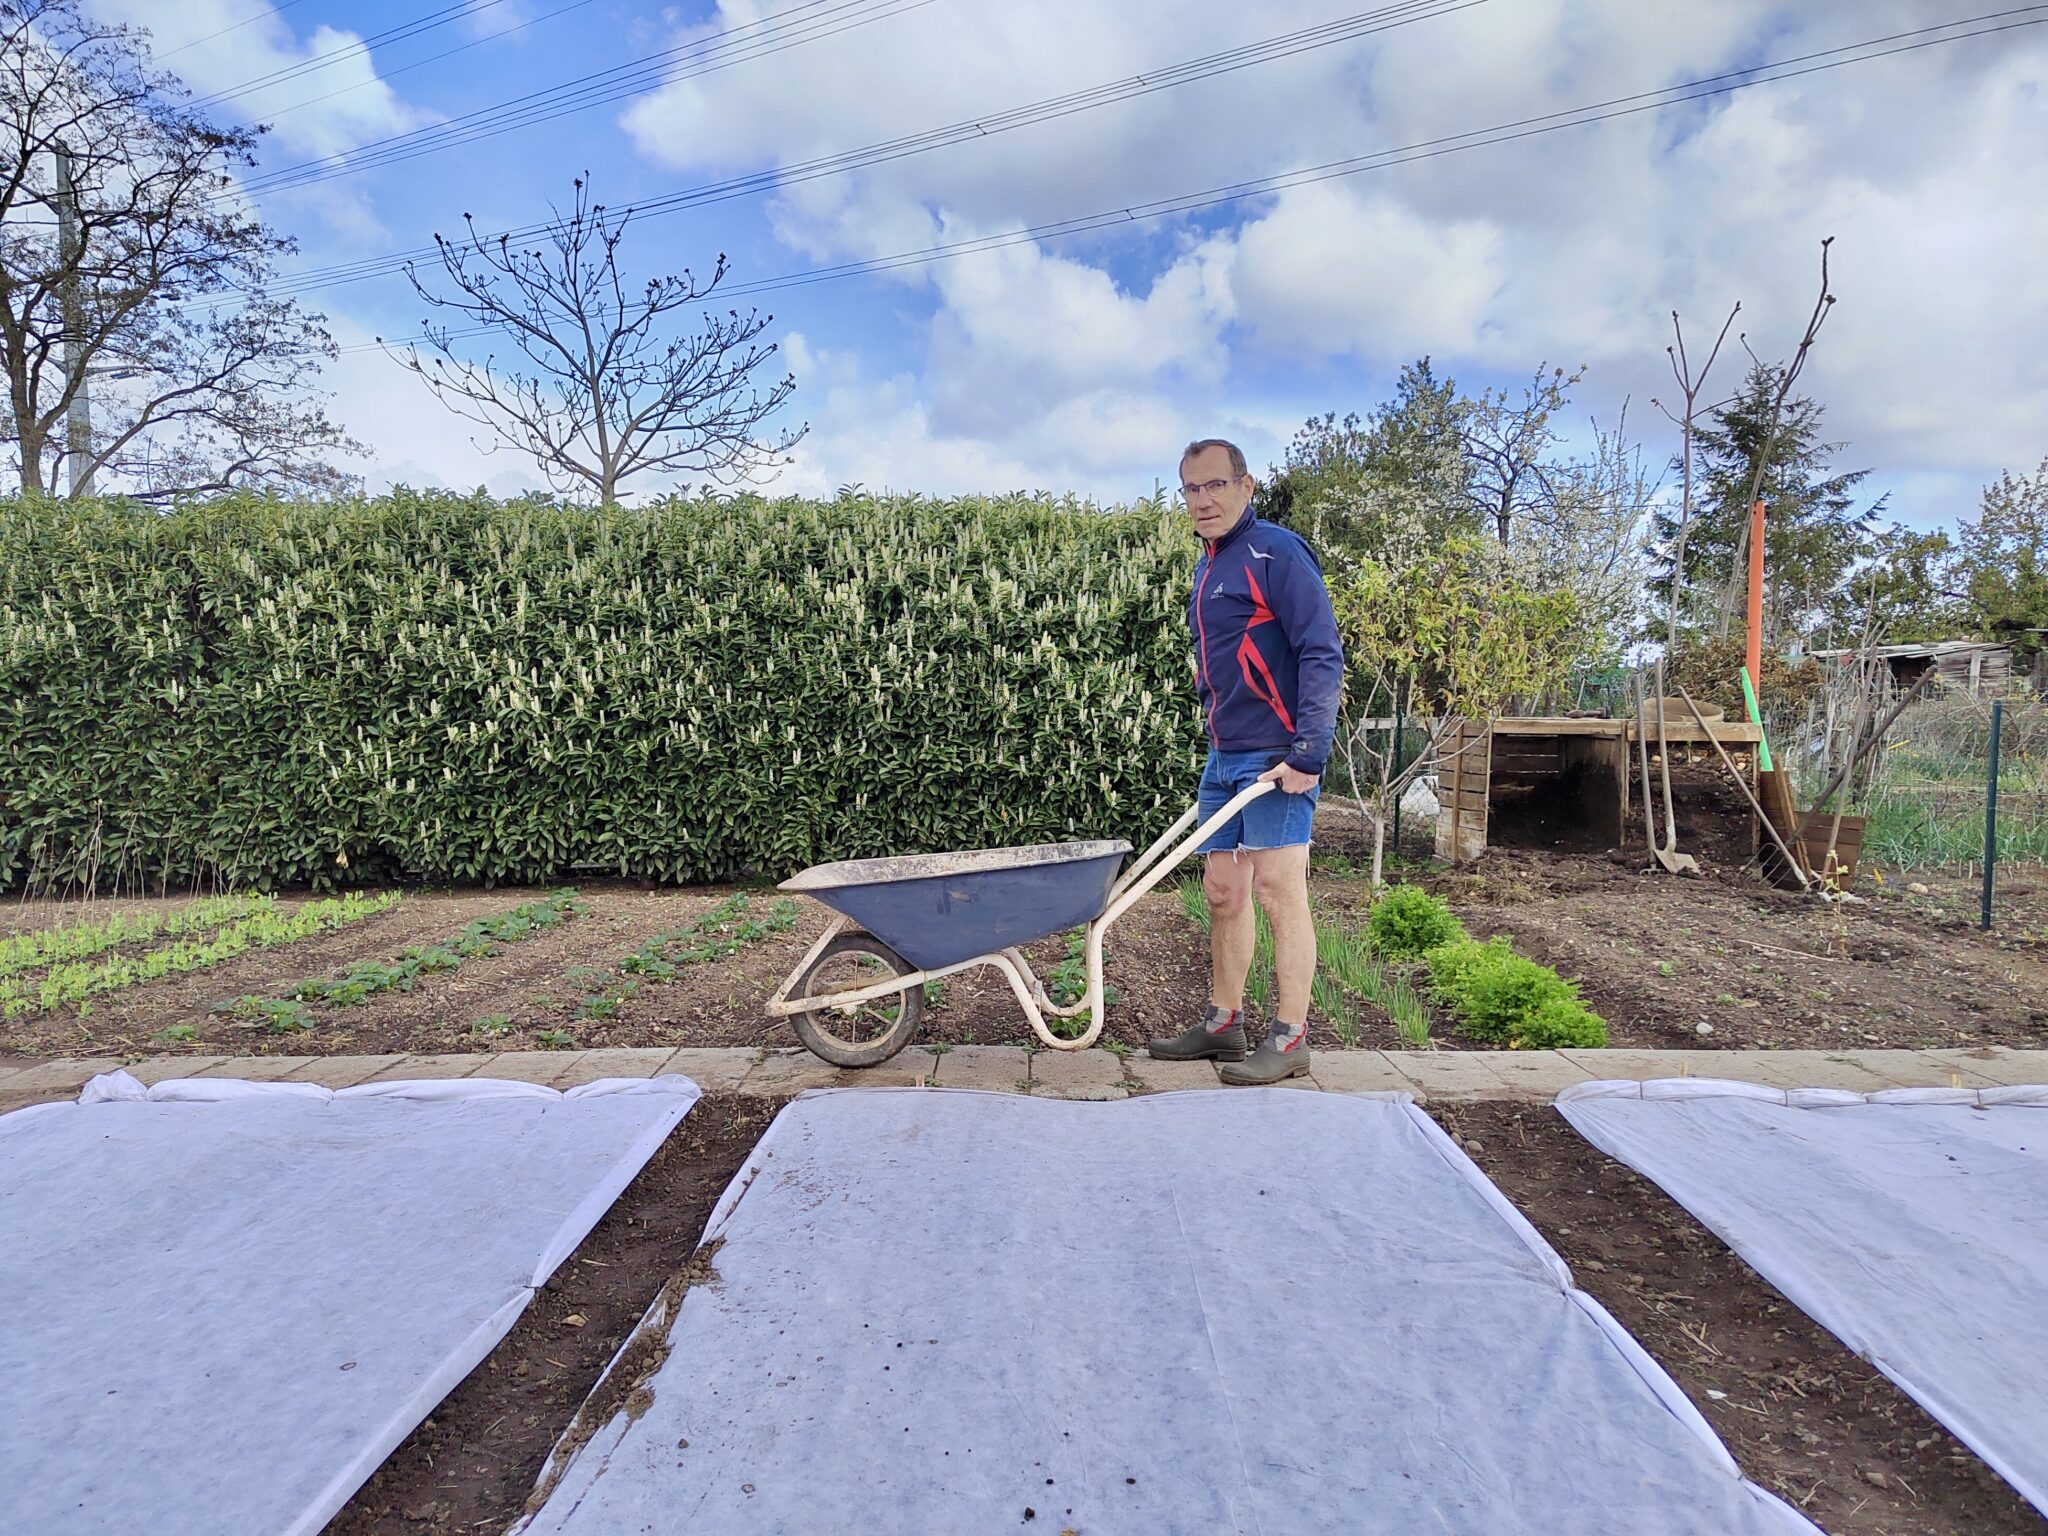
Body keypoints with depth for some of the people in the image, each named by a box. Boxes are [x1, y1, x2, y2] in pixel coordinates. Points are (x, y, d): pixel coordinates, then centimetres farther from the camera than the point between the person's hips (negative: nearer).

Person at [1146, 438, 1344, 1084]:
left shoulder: (1274, 552, -10)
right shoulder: (1208, 566, 17)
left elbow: (1322, 654, -17)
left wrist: (1308, 754, -22)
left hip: (1274, 757, -9)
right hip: (1224, 756, 9)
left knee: (1279, 891, -4)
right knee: (1222, 891, 13)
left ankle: (1290, 1040, 6)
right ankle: (1222, 1023, 25)